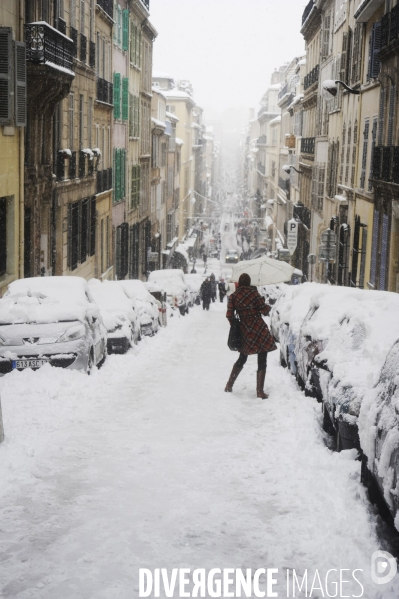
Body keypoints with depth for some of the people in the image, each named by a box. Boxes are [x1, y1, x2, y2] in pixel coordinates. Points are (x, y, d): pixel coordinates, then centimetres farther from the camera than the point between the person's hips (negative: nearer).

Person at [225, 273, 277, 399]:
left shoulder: (233, 296, -1)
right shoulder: (254, 293, -9)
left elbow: (229, 315, -6)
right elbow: (264, 310, -8)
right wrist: (267, 306, 14)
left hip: (244, 331, 4)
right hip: (259, 329, -4)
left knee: (242, 359, 23)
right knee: (262, 362, 2)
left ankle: (229, 385, 25)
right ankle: (260, 392, -2)